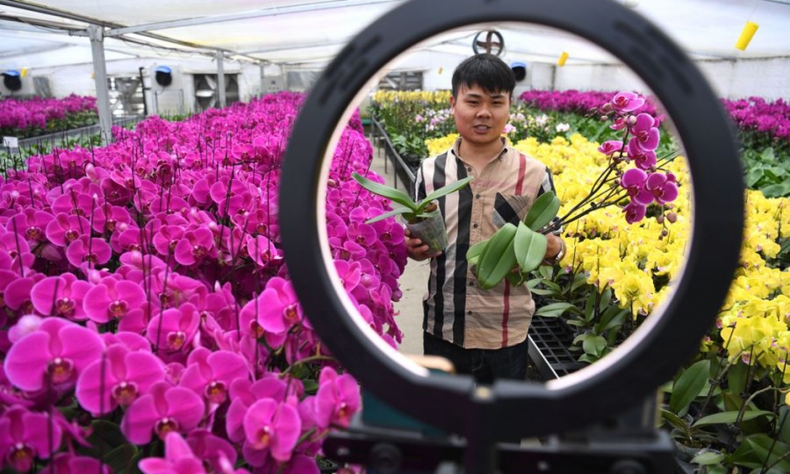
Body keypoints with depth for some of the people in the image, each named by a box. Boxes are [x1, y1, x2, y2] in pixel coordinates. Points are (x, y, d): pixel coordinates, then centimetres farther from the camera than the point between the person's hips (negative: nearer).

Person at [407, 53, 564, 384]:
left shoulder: (534, 174, -6)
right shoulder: (430, 171, -2)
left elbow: (553, 243, 3)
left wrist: (552, 249, -19)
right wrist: (414, 247, -14)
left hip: (507, 331, -1)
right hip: (442, 327, 2)